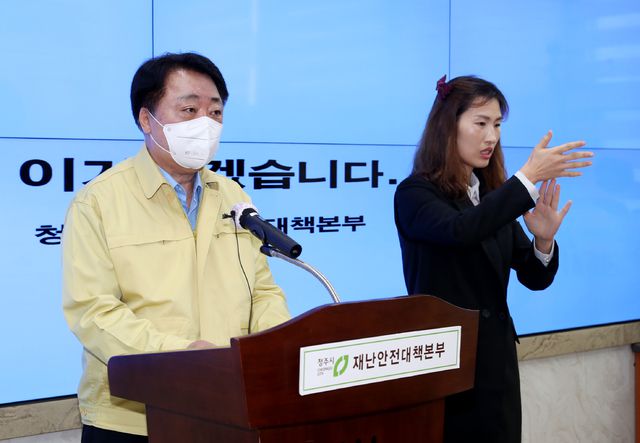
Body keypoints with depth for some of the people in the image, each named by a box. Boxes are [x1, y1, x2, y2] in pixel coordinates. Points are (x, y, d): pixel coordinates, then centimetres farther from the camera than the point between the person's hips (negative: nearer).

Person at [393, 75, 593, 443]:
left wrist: (544, 240, -14)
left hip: (496, 361, 5)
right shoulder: (415, 193, -7)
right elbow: (461, 230, -28)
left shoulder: (492, 196, 8)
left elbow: (535, 279, 6)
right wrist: (528, 179, -28)